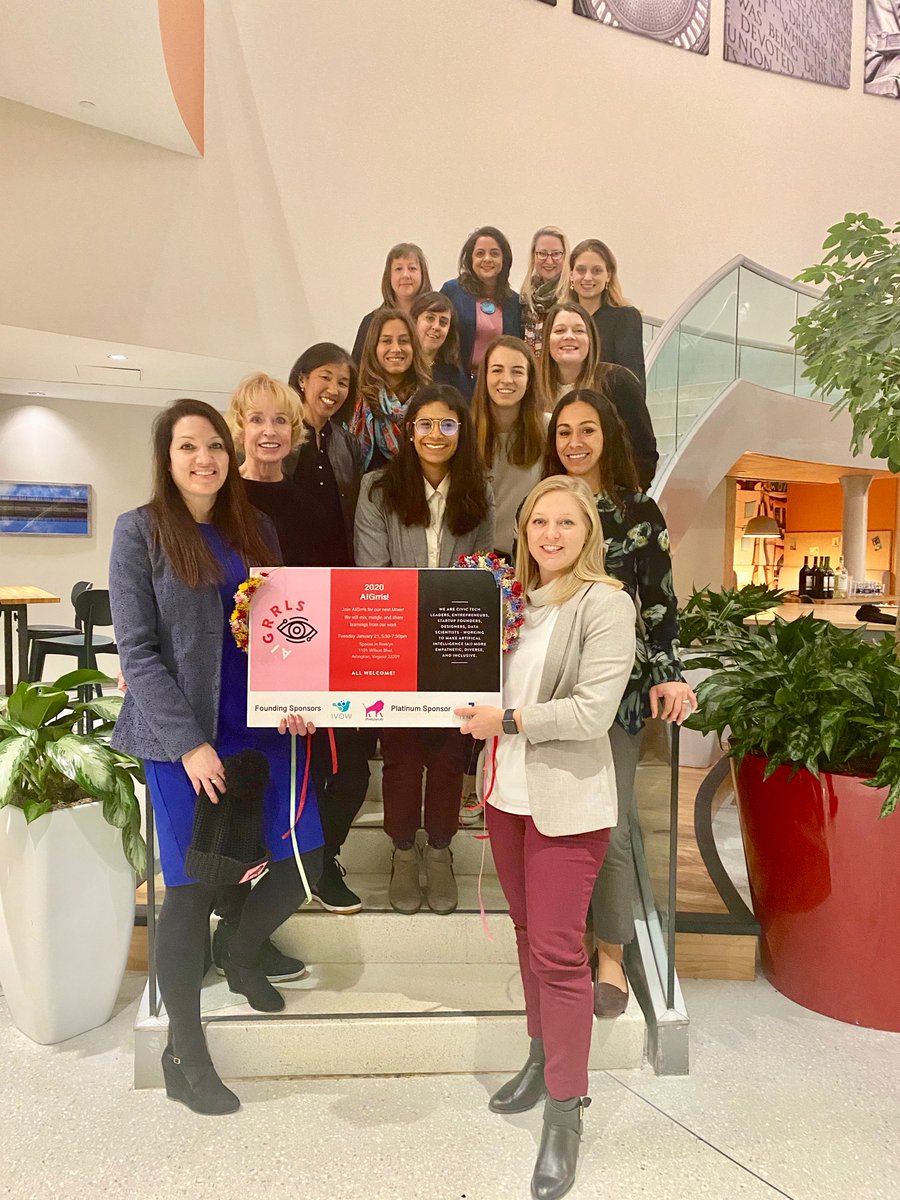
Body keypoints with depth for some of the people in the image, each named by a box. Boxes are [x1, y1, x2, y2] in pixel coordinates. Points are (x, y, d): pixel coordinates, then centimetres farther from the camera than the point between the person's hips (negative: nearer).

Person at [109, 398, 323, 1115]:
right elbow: (138, 650, -8)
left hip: (264, 726, 5)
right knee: (194, 883, 1)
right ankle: (184, 1053, 22)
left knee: (305, 857, 6)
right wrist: (189, 743, -14)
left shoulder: (257, 529, 10)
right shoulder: (140, 531, -4)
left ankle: (242, 955, 38)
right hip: (184, 734, -5)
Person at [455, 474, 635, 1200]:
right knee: (528, 933, 19)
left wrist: (505, 721, -16)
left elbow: (592, 712, -19)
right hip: (508, 792, 6)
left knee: (558, 950, 1)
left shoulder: (606, 604, -13)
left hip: (568, 802, -6)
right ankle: (543, 1057, 40)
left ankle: (566, 1111, 18)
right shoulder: (517, 598, 6)